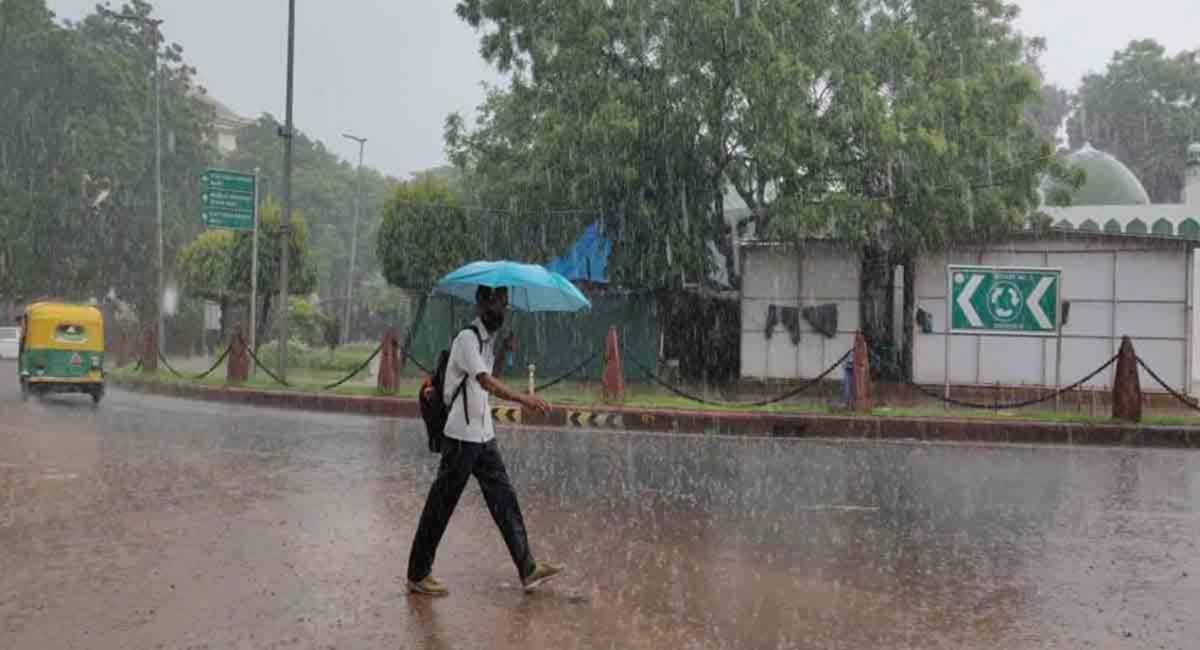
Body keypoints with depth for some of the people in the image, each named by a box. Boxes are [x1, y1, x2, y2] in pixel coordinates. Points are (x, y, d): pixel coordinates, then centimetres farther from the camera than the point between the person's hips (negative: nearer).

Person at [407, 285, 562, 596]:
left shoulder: (488, 340, 13)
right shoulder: (467, 338, -15)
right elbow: (485, 381, -28)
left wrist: (504, 351, 5)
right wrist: (523, 399, -38)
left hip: (484, 436, 9)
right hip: (462, 436, -9)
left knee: (504, 499, 8)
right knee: (441, 505, 0)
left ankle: (528, 569, 12)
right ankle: (418, 574, 12)